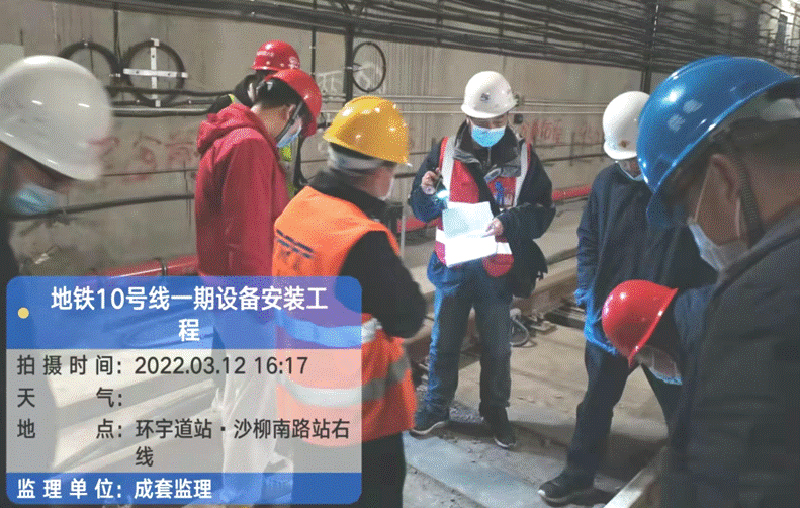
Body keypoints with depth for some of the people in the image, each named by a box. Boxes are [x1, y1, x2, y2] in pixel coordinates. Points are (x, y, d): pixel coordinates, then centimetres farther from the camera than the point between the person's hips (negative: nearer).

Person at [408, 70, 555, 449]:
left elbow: (543, 211, -6)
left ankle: (495, 410, 35)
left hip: (497, 270, 0)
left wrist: (509, 223, -24)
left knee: (497, 346, 16)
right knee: (443, 342, 13)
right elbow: (422, 210, -1)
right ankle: (436, 407, 32)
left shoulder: (524, 157, -4)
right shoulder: (445, 151, -4)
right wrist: (428, 193, -24)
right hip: (453, 266, 0)